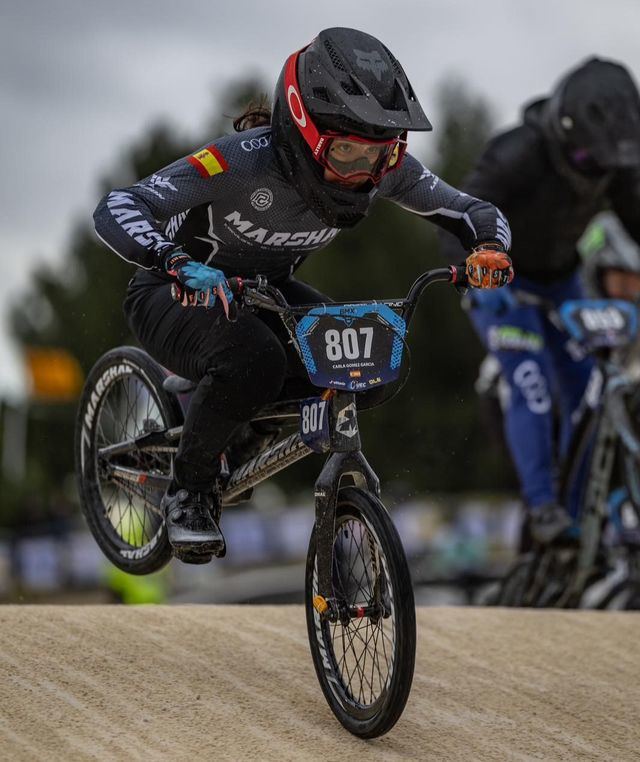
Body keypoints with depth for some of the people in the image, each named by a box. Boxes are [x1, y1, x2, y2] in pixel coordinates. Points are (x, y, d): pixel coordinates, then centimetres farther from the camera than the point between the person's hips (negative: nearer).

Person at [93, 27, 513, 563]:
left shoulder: (384, 168, -18)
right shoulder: (245, 161, -34)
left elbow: (473, 211, -7)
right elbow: (117, 209, -39)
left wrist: (487, 248, -31)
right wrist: (179, 263, -57)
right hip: (180, 294, -6)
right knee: (253, 361, -37)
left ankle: (251, 423, 9)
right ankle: (190, 489, -10)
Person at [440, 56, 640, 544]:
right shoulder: (519, 155, -33)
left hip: (559, 279, 6)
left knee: (584, 393, -2)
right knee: (531, 388, -22)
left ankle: (579, 515, 7)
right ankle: (542, 508, -17)